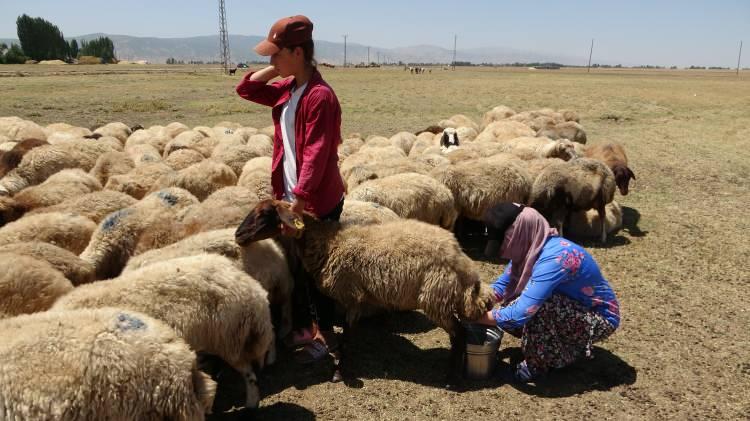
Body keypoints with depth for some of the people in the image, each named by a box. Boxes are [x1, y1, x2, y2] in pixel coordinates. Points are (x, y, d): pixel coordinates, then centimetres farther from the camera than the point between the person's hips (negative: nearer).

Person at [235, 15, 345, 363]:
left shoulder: (319, 96, -20)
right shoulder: (287, 89, 7)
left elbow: (316, 155, -24)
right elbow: (246, 89, 17)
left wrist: (297, 204, -26)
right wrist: (276, 69, 3)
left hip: (318, 202, -9)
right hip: (290, 195, 9)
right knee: (294, 265, 18)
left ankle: (325, 334, 25)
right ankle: (304, 326, 35)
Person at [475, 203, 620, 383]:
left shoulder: (554, 259, -35)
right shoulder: (530, 247, -9)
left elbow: (518, 315, -38)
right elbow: (502, 284, 5)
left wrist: (478, 316, -24)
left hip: (600, 319, -8)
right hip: (574, 308, 9)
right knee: (506, 311, -5)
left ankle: (538, 365, -7)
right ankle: (572, 345, 11)